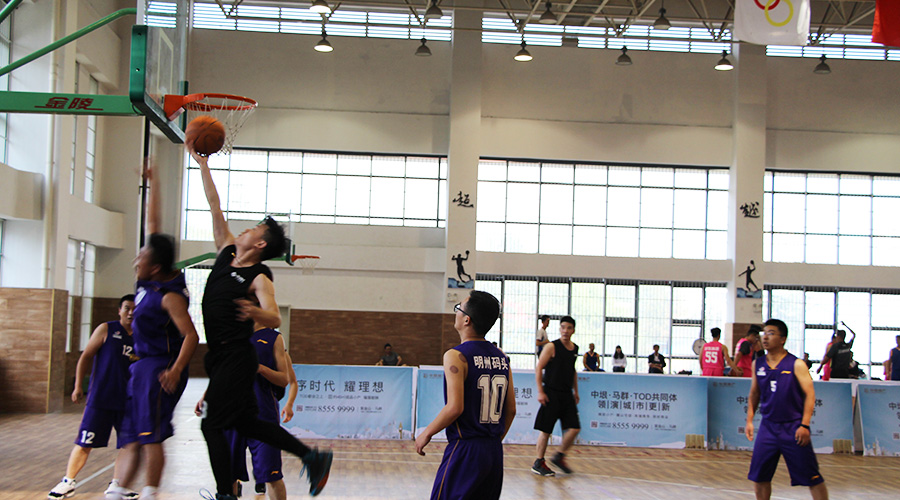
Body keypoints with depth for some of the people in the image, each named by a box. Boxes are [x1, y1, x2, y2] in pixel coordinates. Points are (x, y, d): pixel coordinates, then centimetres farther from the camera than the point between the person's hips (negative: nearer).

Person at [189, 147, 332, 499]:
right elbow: (214, 206, 12)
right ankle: (312, 457, 19)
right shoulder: (226, 253, 9)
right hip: (221, 355, 8)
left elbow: (275, 320, -23)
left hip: (236, 357, -8)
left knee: (212, 424, -8)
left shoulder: (259, 278, -12)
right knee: (245, 422, 12)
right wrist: (202, 164, 13)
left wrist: (255, 313, -45)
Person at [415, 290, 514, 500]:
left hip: (464, 451, -7)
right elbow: (511, 410, 11)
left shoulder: (456, 356, -13)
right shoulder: (502, 357, 8)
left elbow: (455, 408, -20)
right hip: (495, 452, 7)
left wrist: (427, 433, -6)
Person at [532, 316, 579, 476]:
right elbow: (538, 368, -8)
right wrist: (540, 392, -13)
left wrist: (575, 391, 21)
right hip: (551, 394, -6)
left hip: (567, 394, 6)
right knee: (546, 430, -1)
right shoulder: (552, 347, -8)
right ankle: (538, 463, 11)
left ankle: (559, 457, 16)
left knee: (574, 428, -3)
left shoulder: (575, 349, 10)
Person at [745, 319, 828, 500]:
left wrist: (804, 425, -14)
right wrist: (749, 420, 7)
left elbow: (810, 395, -7)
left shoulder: (796, 365, -6)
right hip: (768, 426, 4)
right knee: (759, 476, 5)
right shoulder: (757, 365, 7)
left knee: (811, 477, -1)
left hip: (793, 428, -4)